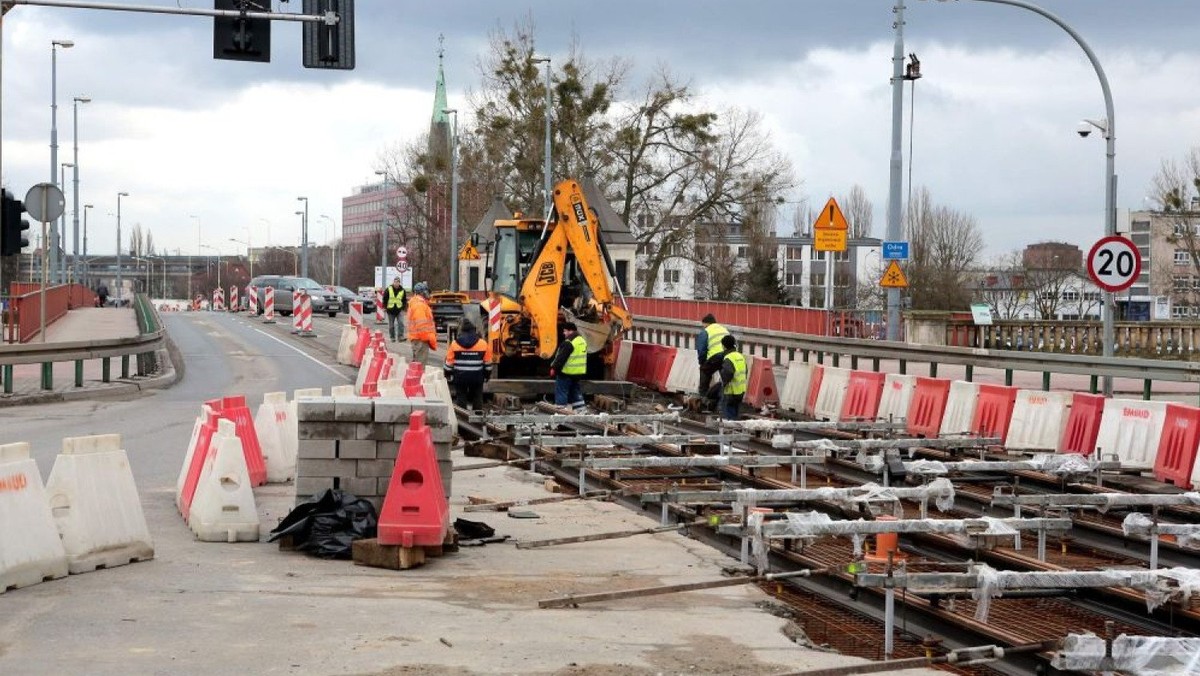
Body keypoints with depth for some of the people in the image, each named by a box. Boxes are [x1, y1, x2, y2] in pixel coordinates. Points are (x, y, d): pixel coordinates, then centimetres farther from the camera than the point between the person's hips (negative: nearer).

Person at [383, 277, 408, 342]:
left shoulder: (402, 291, 4)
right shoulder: (388, 290, 0)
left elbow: (404, 300, 12)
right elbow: (385, 299, 5)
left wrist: (404, 308, 7)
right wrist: (385, 307, 1)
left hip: (399, 310, 0)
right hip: (391, 310, 0)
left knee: (400, 323, -14)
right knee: (391, 325, 7)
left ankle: (400, 336, -12)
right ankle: (392, 337, 17)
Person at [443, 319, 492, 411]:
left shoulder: (454, 343, -2)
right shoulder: (483, 343, -1)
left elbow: (449, 362, 2)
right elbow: (488, 362, 6)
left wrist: (448, 375, 15)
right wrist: (486, 375, 18)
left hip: (460, 377, 0)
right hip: (477, 377, 0)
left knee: (461, 396, 6)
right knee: (477, 397, 10)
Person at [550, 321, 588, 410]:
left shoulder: (568, 343, -19)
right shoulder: (582, 340, 11)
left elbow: (561, 357, -20)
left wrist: (554, 368, -13)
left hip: (566, 373, -9)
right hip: (578, 373, 9)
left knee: (561, 390, -2)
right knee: (575, 390, 17)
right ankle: (580, 408, 16)